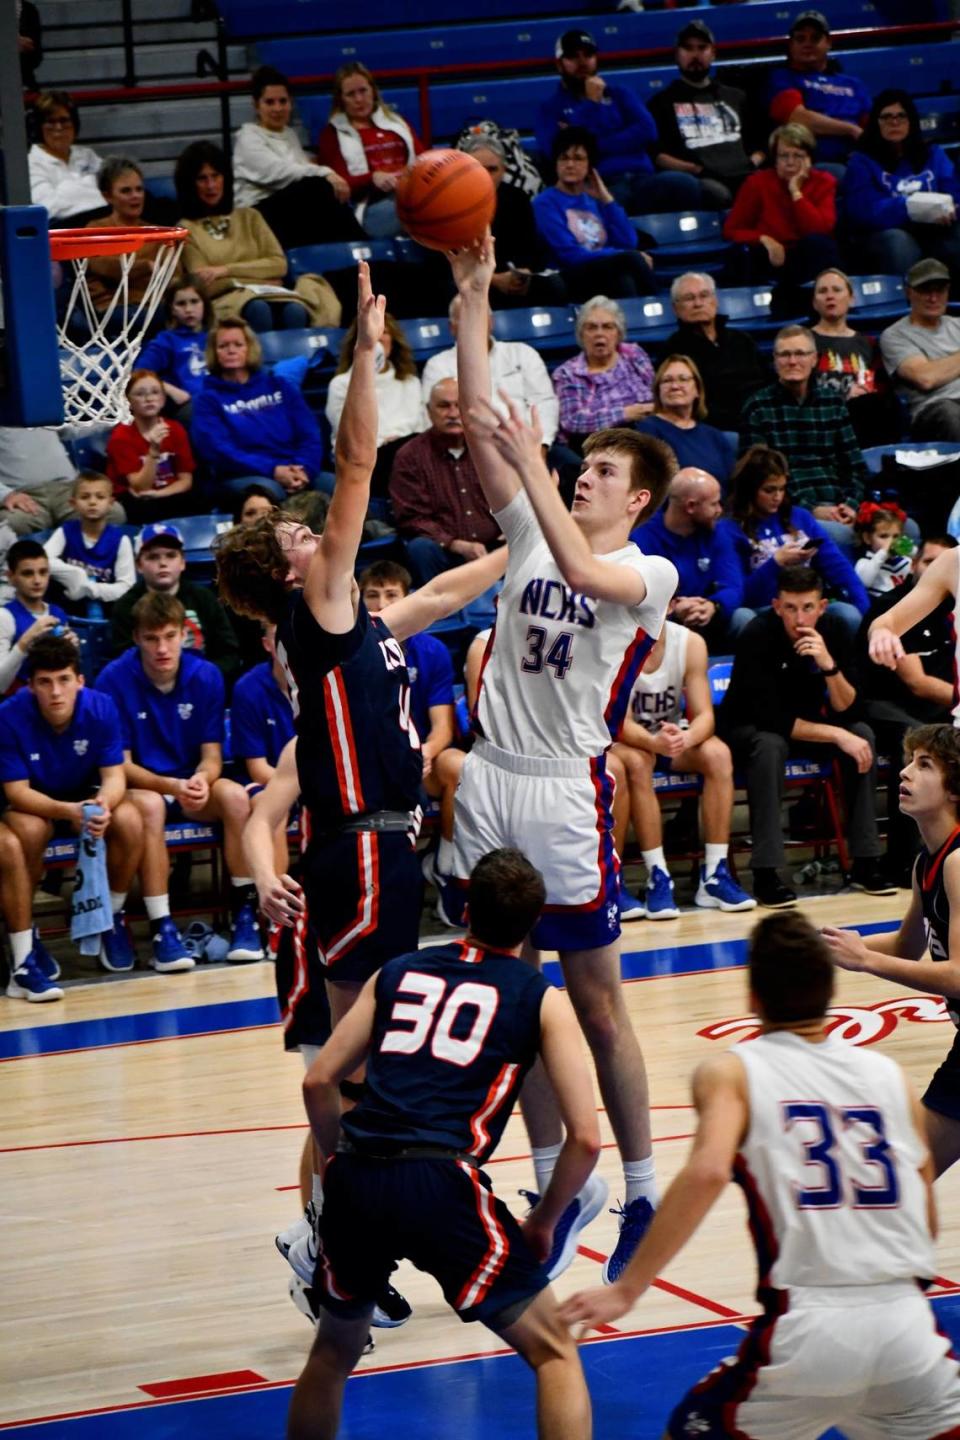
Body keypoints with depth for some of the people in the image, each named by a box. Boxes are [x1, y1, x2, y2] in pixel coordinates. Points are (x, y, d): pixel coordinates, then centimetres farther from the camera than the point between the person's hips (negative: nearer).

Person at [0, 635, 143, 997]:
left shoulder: (101, 708, -19)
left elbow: (114, 775, -17)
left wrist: (104, 804, -43)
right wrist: (67, 811, -43)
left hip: (89, 797, 3)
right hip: (32, 803, -3)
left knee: (129, 821, -27)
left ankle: (112, 917, 1)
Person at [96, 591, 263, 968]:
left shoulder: (206, 676, -5)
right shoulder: (114, 679, -13)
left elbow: (212, 756, -1)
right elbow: (121, 764, -11)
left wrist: (201, 780, -26)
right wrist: (171, 786, -28)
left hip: (193, 786, 3)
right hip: (140, 786, -3)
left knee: (235, 796, -28)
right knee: (149, 805, -37)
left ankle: (244, 916, -18)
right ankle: (162, 930, -34)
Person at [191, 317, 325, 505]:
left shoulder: (279, 386, 22)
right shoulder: (209, 400, 12)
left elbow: (309, 434, 12)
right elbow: (219, 451, -3)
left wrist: (304, 470, -11)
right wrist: (272, 471, -17)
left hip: (295, 474, 3)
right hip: (243, 478, -3)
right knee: (267, 490, -41)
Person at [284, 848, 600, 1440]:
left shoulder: (399, 971, 20)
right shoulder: (541, 1000, 11)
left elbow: (319, 1083, 17)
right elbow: (585, 1138, 4)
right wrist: (543, 1223, 18)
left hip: (354, 1180, 4)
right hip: (441, 1185, -4)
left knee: (334, 1349, 29)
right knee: (555, 1353, 10)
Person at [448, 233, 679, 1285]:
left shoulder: (648, 575, -4)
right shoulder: (535, 530, 9)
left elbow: (581, 571, -27)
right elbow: (479, 421, 1)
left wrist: (530, 462, -24)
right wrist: (472, 296, -6)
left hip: (566, 792, -5)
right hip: (490, 779, 5)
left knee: (595, 1000, 1)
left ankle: (642, 1194, 10)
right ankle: (557, 1187, 18)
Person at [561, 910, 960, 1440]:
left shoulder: (731, 1073, 5)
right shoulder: (889, 1075, 15)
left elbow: (707, 1172, -14)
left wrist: (626, 1291, -13)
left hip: (807, 1326, -2)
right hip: (906, 1318, 2)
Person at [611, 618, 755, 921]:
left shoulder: (690, 643, -14)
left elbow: (704, 715, -17)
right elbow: (622, 724, -26)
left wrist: (686, 738, -41)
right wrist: (655, 742, -49)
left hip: (671, 736, 4)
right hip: (624, 741, -4)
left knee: (718, 754, -25)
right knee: (637, 762, -36)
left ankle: (714, 874, -21)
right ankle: (658, 877, -32)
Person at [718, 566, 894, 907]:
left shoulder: (833, 631, -14)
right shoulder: (757, 636, -27)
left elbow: (847, 711, -17)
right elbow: (771, 720, -29)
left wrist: (829, 664, -34)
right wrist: (836, 735, -32)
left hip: (804, 721, 5)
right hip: (749, 728, -5)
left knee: (862, 733, -20)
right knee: (770, 745, -36)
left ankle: (865, 863, -16)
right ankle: (766, 873, -35)